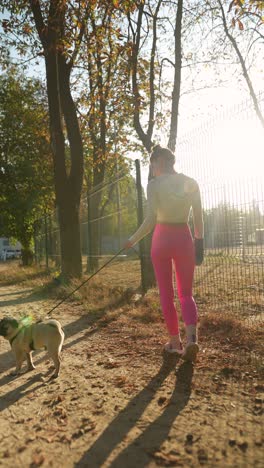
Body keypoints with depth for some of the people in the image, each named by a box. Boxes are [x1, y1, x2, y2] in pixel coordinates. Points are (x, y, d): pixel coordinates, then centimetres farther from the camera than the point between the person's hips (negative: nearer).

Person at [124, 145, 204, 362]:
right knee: (186, 293, 12)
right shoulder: (191, 183, 2)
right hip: (184, 239, 3)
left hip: (162, 239, -2)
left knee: (166, 294, 11)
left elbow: (151, 220, -16)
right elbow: (199, 218, 3)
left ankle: (175, 341, 19)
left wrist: (133, 239, -4)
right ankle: (192, 337, -9)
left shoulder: (154, 184, -8)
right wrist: (199, 243, 11)